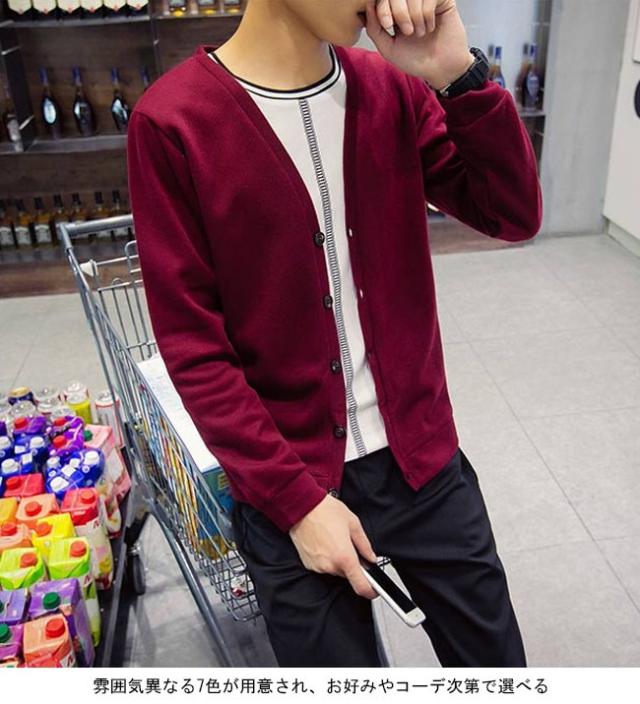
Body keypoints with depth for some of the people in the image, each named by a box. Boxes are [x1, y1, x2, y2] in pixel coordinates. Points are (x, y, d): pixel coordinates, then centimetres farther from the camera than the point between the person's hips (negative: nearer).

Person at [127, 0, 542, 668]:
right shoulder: (171, 124, -13)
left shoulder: (393, 88, 0)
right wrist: (296, 499, -13)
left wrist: (458, 74, -16)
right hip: (289, 488, -4)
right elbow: (192, 348, -12)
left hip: (423, 458, 5)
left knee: (496, 659, 21)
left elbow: (515, 215, -2)